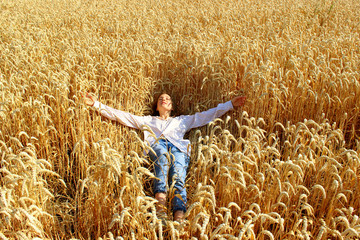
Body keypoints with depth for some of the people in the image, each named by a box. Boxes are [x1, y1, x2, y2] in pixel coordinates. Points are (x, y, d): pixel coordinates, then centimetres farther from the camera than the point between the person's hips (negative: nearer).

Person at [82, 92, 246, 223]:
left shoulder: (183, 120, 39)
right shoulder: (147, 120, 38)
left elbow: (209, 115, 35)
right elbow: (120, 115, 31)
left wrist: (230, 104, 28)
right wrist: (96, 104, 24)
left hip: (178, 147, 1)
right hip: (156, 145, -1)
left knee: (178, 177, -32)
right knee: (163, 155, -40)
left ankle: (179, 220, -55)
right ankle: (160, 207, -57)